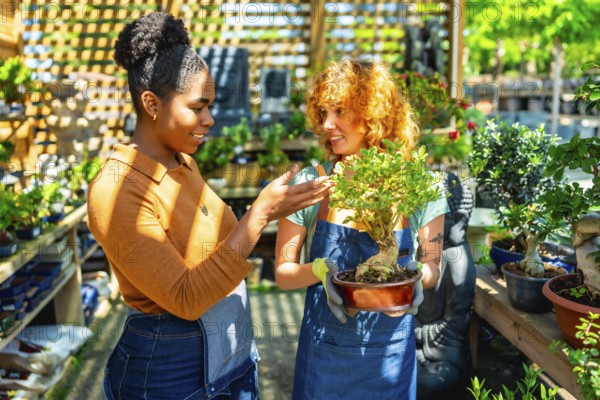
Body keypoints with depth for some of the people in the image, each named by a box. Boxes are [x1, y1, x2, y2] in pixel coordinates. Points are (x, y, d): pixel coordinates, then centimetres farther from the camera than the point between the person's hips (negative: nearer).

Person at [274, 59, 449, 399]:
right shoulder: (310, 184, -10)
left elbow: (432, 267, 2)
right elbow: (283, 273, -4)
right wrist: (319, 269, -24)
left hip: (391, 355, 0)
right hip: (325, 350, 0)